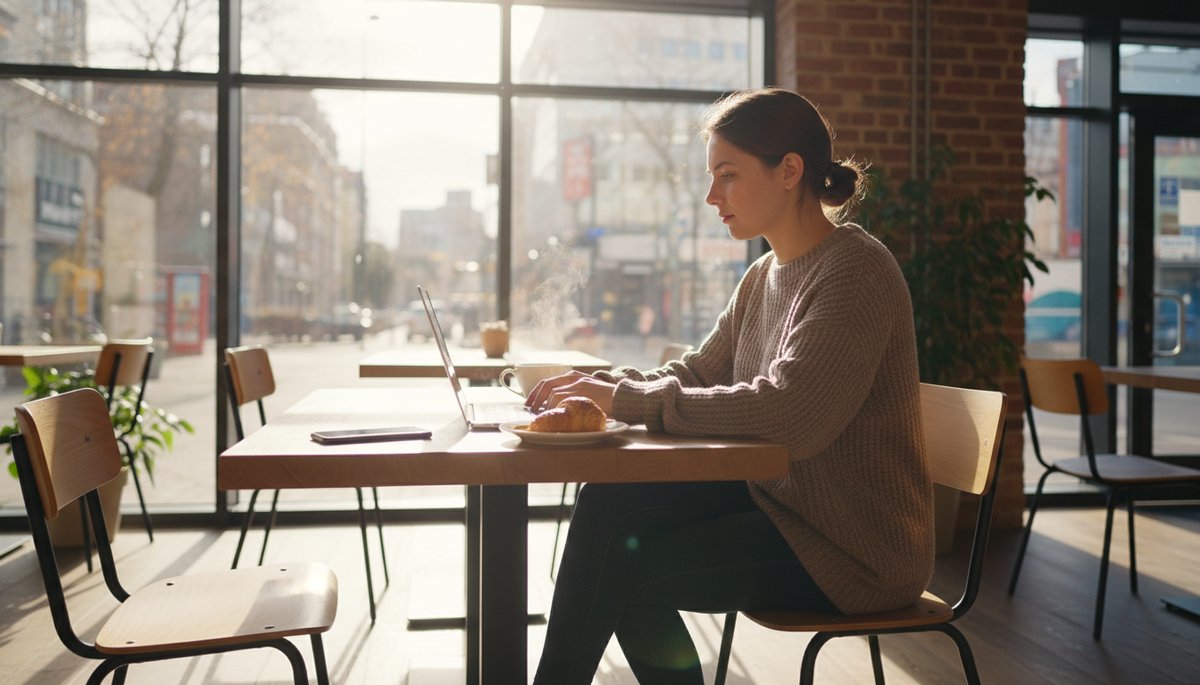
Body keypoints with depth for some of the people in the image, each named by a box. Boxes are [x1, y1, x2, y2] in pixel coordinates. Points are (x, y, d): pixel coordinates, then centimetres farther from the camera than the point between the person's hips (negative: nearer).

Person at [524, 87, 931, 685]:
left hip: (854, 546, -8)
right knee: (608, 504, -6)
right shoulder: (766, 275, 10)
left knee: (614, 561, -14)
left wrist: (627, 400, -25)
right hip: (780, 500, 8)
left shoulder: (855, 270, -18)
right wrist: (602, 385, -7)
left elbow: (788, 416, -29)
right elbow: (697, 373, 12)